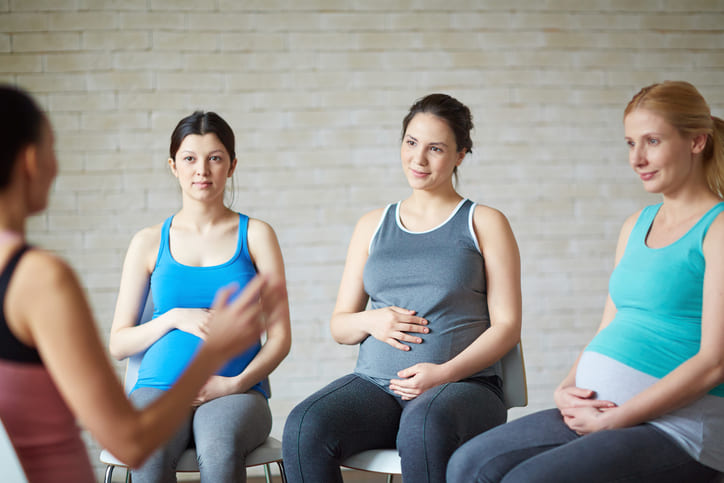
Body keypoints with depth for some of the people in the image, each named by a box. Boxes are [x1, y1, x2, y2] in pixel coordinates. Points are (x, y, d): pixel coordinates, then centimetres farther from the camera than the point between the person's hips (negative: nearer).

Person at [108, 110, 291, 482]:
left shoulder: (255, 235, 10)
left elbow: (280, 337, 7)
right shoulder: (149, 243, 13)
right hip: (158, 386, 1)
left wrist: (236, 384, -9)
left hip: (236, 392, 0)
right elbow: (118, 344, 12)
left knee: (220, 448, -37)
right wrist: (175, 317, -4)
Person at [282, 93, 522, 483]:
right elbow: (339, 326, 21)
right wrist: (369, 321, -3)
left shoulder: (484, 224, 10)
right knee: (304, 428, -29)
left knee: (424, 428, -40)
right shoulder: (373, 225, 21)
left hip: (463, 383, -3)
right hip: (375, 384, 3)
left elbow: (507, 326, 2)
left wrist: (444, 372, -13)